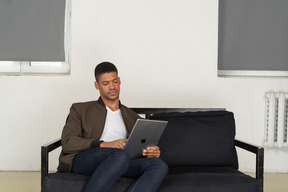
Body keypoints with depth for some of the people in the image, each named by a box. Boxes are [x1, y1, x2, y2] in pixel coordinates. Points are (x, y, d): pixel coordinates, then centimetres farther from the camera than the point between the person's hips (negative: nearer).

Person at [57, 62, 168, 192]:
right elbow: (67, 143, 4)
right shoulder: (80, 109, 20)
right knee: (120, 155, -38)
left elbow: (141, 150, 26)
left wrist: (152, 152, -1)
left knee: (159, 166, -29)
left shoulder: (133, 118, 30)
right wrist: (104, 144, -12)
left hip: (120, 164, 3)